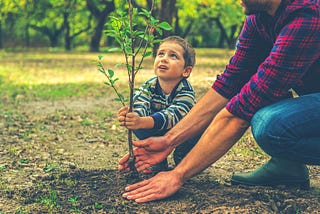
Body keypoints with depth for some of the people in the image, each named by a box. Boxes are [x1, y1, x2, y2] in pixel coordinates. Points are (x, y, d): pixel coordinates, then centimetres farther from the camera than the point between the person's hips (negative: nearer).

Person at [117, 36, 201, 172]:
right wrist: (130, 116, -62)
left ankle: (182, 159, -3)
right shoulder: (148, 87, -19)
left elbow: (171, 116, -48)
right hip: (157, 134, 3)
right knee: (136, 126, -24)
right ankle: (159, 161, -3)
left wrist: (142, 122, -66)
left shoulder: (186, 92, -31)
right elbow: (140, 107, -35)